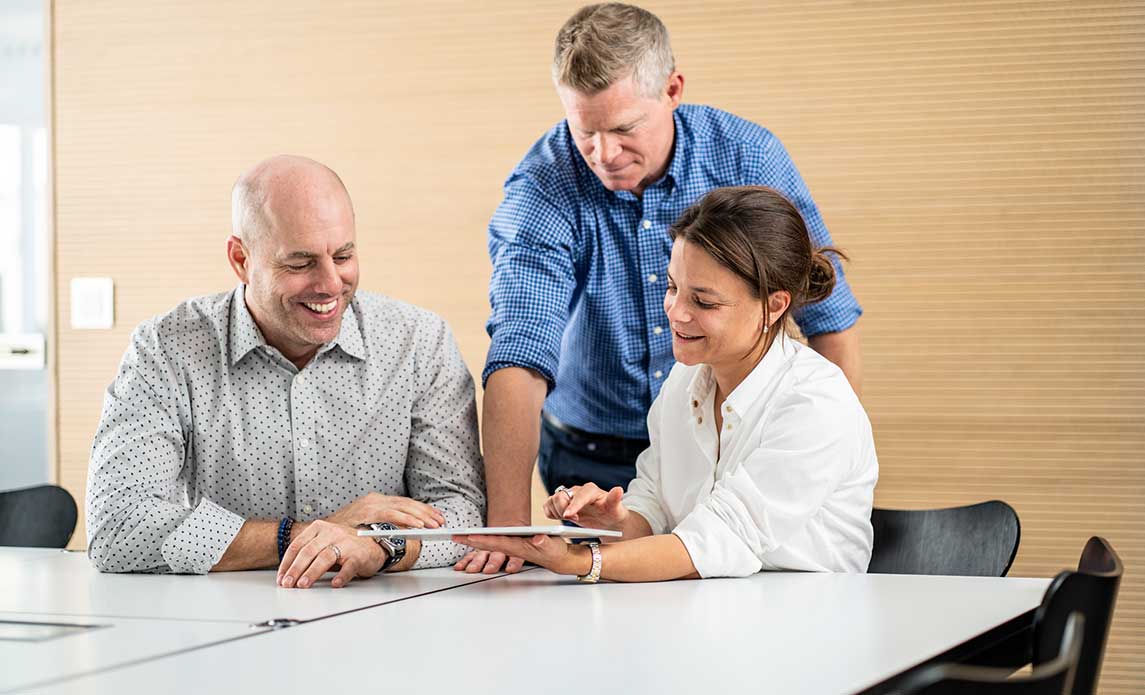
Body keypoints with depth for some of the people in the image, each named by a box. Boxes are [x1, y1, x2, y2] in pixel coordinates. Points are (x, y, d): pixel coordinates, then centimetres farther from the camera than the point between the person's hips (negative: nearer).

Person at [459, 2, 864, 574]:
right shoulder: (541, 189, -13)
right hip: (593, 461, -1)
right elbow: (520, 359, -24)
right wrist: (508, 521, -35)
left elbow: (830, 321, -1)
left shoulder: (746, 156, -8)